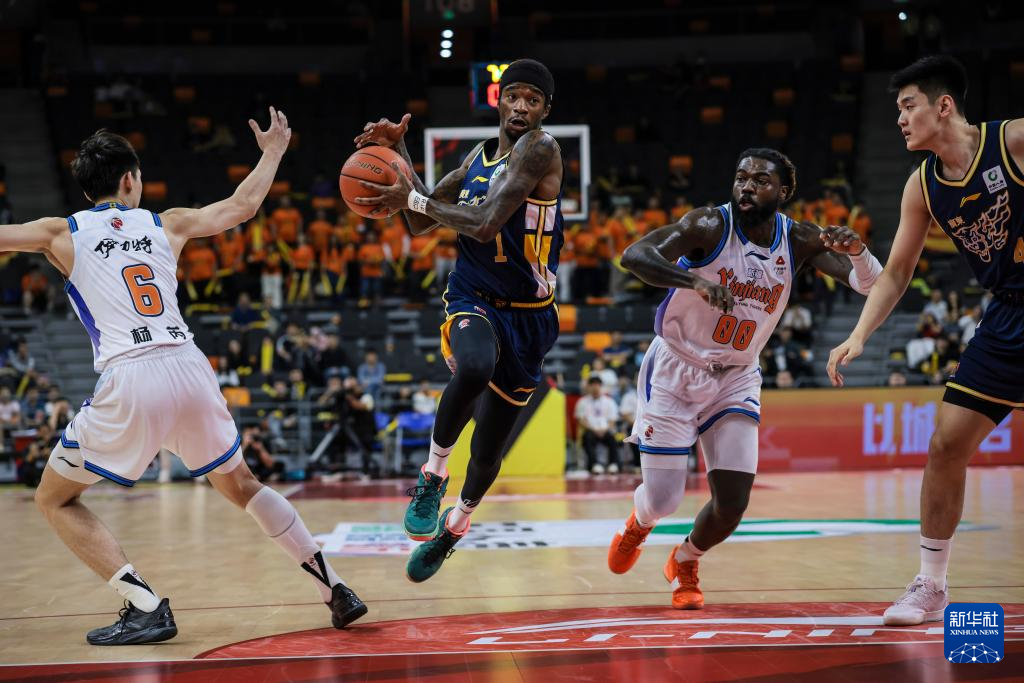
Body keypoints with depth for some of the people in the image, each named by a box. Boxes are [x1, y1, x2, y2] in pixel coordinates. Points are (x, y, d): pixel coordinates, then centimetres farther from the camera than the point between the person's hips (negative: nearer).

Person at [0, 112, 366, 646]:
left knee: (55, 500, 13)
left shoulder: (61, 233, 11)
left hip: (129, 381, -4)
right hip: (190, 368, 4)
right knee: (240, 484, 25)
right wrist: (273, 150, 46)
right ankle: (336, 590, 21)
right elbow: (243, 205, 29)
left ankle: (145, 606, -2)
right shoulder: (166, 225, 19)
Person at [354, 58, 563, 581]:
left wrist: (414, 197, -19)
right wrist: (398, 153, 2)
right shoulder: (479, 157, 7)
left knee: (487, 454, 9)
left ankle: (456, 524, 42)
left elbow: (485, 223, -26)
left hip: (527, 317, -3)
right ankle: (433, 475, -14)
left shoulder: (539, 150, -14)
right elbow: (420, 224, 13)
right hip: (473, 301, 3)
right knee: (474, 367, -37)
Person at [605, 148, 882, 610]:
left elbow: (871, 285, -8)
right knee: (662, 500, -3)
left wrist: (858, 251, -31)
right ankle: (638, 523, 37)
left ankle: (685, 563, 27)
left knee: (733, 505, -6)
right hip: (675, 371, -3)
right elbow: (634, 255, -33)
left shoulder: (799, 241, -6)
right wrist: (694, 280, -49)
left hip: (736, 380, 3)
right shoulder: (710, 225, -19)